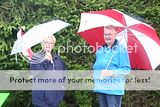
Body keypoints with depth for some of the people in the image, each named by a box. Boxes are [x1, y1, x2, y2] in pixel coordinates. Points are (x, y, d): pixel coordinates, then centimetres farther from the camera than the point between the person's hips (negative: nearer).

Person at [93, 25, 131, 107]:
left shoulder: (121, 49, -8)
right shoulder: (100, 50, 14)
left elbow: (126, 69, -12)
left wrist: (112, 72, -24)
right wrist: (95, 76, 8)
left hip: (114, 89, -7)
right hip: (100, 88, 7)